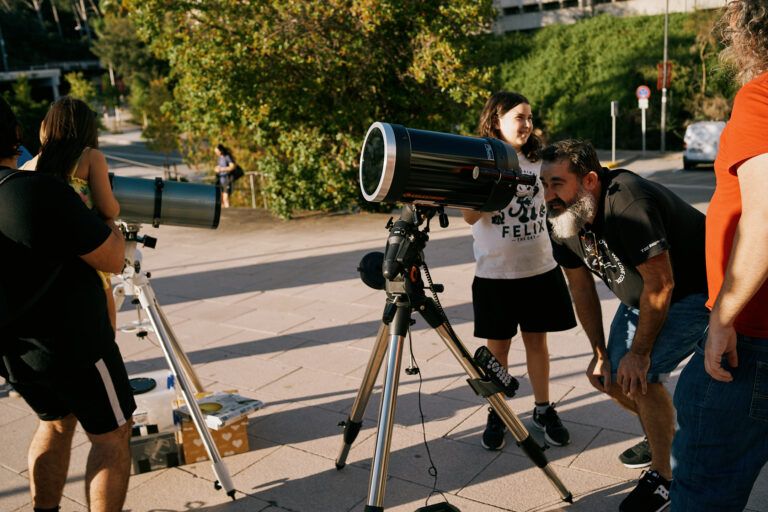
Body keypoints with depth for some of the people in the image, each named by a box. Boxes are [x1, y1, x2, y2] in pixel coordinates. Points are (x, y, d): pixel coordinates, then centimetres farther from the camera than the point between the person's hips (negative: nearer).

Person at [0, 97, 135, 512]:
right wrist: (108, 223, 0)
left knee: (56, 422, 27)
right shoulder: (41, 191, -24)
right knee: (111, 435, 10)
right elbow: (112, 260, -17)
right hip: (73, 347, -7)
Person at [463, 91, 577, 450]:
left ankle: (544, 410, 27)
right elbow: (469, 216, -14)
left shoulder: (538, 161, 9)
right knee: (497, 344, 7)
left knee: (537, 340, 12)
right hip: (494, 273, -3)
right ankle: (496, 414, 22)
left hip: (540, 269, 4)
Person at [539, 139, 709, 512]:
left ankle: (663, 477, 3)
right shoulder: (563, 218, -10)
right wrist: (600, 353, 0)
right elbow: (581, 288, -1)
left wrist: (640, 352, -22)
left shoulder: (626, 204, -35)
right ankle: (663, 435, 35)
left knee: (640, 375, -19)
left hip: (694, 292, -8)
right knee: (613, 379, 6)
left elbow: (660, 285, -30)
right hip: (640, 295, 8)